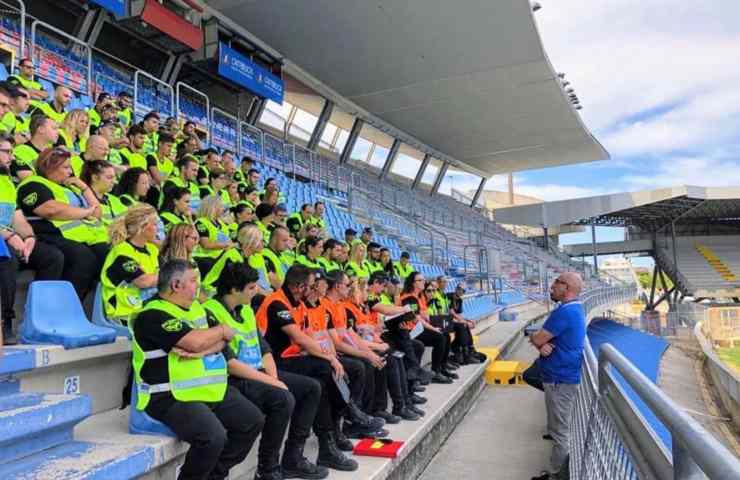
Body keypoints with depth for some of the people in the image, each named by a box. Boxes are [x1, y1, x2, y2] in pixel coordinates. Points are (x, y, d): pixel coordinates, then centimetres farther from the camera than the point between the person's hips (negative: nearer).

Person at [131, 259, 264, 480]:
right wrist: (223, 330, -5)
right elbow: (196, 341, -24)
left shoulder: (195, 307, 13)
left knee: (254, 420, 5)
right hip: (172, 397, -9)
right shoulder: (153, 315, -14)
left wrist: (200, 352, -16)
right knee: (213, 437, -29)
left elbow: (219, 343, 6)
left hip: (212, 389, 9)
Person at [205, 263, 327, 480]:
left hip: (260, 373, 9)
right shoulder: (211, 313, -16)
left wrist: (274, 377, -6)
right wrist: (270, 382, -20)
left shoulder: (246, 309, 11)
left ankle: (293, 459, 8)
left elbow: (264, 349, 11)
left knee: (312, 388, 3)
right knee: (283, 399, -30)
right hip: (233, 380, -9)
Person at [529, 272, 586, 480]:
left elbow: (536, 338, -21)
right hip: (561, 376, 11)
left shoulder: (564, 312, -24)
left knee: (560, 431, 2)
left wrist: (534, 337, 2)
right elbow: (542, 339, 8)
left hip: (559, 379, -11)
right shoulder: (574, 309, 11)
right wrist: (541, 344, -14)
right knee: (560, 426, 24)